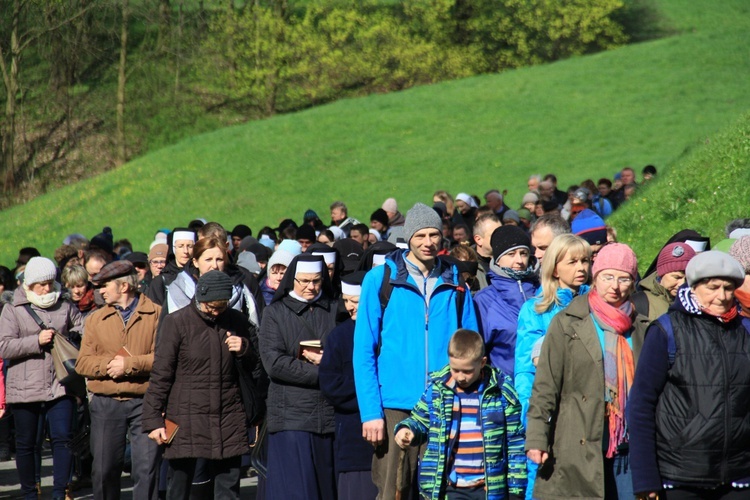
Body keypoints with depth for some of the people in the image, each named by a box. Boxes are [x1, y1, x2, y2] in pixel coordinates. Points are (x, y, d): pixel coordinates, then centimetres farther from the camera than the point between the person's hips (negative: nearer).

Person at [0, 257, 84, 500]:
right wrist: (37, 341, -17)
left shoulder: (65, 308, 9)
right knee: (26, 443, 8)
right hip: (25, 388, -1)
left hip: (60, 386, 2)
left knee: (63, 438, -7)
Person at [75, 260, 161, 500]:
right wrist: (109, 364, -11)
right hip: (105, 404, 3)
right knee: (104, 470, 7)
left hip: (144, 402, -3)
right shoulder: (95, 319, 12)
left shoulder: (156, 314, 0)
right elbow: (82, 363, 5)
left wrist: (129, 364, -15)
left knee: (147, 469, -5)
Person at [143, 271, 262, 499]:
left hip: (228, 420, 3)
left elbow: (257, 369, 18)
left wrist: (245, 351, -4)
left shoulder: (238, 322, 8)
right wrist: (153, 419, -6)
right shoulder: (177, 322, -3)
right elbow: (160, 375, -2)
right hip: (186, 419, -3)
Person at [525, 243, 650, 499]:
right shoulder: (568, 324, 3)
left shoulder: (641, 327, 14)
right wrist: (536, 438, -10)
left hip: (628, 447, 3)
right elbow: (545, 386, -1)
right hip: (579, 451, -3)